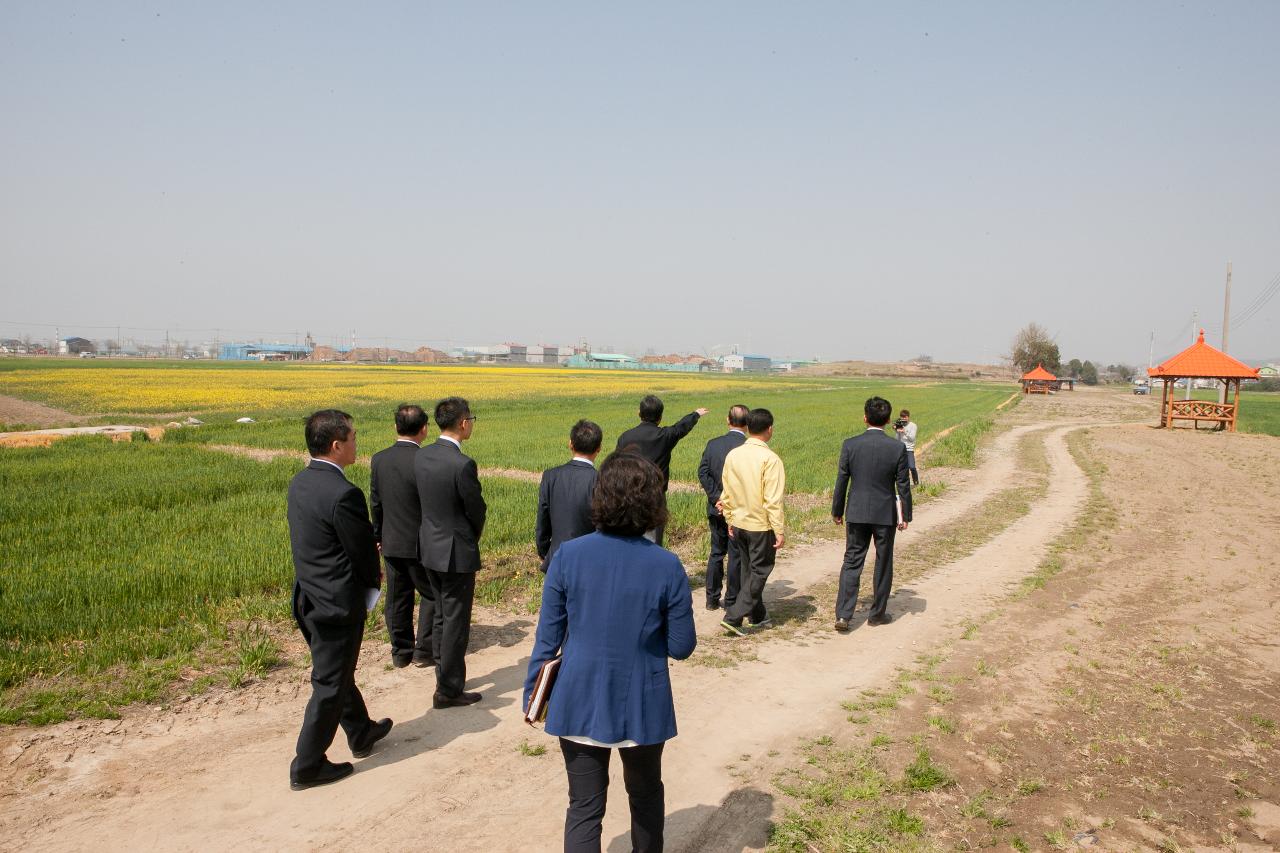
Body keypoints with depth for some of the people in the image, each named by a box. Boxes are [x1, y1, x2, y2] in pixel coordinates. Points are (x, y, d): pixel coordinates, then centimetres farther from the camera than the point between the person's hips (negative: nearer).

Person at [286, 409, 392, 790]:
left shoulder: (299, 483, 1)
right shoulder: (344, 494, -26)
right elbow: (364, 554, -17)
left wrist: (369, 568, 6)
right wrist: (374, 580, 4)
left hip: (307, 598, 9)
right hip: (337, 604, -9)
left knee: (337, 672, 24)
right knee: (330, 685, 6)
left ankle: (361, 733, 43)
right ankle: (307, 766, 17)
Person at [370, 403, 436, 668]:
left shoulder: (379, 459, -3)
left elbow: (375, 504, 6)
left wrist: (378, 537, 18)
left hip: (391, 544, 5)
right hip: (421, 544, -5)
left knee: (398, 599, 14)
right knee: (431, 596, 12)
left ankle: (401, 653, 24)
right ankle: (423, 651, 15)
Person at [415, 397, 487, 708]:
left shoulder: (421, 456, 0)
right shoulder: (463, 464, -24)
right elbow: (477, 510, -13)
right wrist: (472, 540, 9)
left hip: (430, 550, 8)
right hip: (457, 554, -8)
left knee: (441, 616, 21)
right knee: (456, 623, 4)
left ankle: (445, 677, 33)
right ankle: (448, 691, 14)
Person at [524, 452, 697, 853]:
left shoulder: (567, 556, -13)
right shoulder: (667, 566, -16)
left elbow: (548, 637, -7)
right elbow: (682, 647, -8)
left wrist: (533, 695, 6)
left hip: (580, 704, 0)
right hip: (643, 706, 0)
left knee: (584, 808, 12)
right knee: (645, 794, 25)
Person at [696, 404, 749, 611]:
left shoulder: (713, 444, -1)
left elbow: (703, 473, -7)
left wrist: (717, 498, -8)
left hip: (717, 508, 4)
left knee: (716, 553, 15)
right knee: (736, 555, 7)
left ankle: (712, 598, 19)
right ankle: (731, 601, 14)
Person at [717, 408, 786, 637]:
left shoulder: (732, 455, 0)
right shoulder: (770, 459, -19)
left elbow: (727, 493, 7)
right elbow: (773, 500, -19)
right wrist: (780, 530, -13)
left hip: (739, 523, 6)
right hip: (761, 526, -6)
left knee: (749, 570, 18)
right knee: (759, 572, 5)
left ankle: (758, 616, 31)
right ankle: (733, 617, -1)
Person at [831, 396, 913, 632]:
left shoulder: (850, 445, -7)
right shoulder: (897, 448, -8)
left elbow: (841, 481, -2)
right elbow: (903, 486, -3)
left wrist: (837, 511, 9)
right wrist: (905, 516, 7)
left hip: (857, 514, 1)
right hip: (885, 514, 0)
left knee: (851, 563, 6)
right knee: (883, 564, 13)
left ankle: (843, 615, -2)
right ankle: (878, 614, 24)